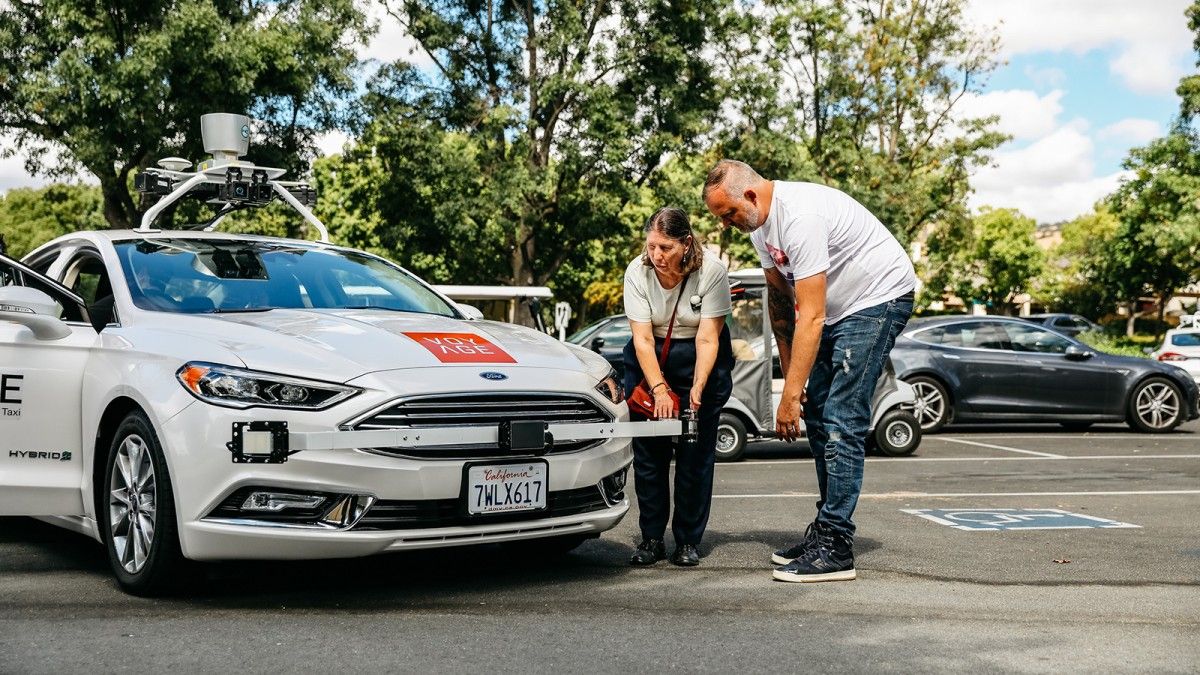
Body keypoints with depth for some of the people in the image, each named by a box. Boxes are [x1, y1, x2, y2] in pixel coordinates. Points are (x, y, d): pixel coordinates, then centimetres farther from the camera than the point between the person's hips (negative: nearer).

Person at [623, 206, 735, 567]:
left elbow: (707, 339, -21)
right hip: (650, 360, 2)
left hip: (701, 361, -1)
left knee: (696, 453, -4)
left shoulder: (711, 271, -22)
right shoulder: (637, 272, -17)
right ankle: (651, 539, 8)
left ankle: (688, 541, 6)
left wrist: (698, 389, -31)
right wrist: (659, 388, -29)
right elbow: (643, 338, -19)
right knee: (648, 451, -1)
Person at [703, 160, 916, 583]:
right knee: (818, 418, 8)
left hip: (881, 297, -10)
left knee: (841, 422, -15)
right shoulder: (759, 222, 1)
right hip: (839, 306, 10)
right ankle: (826, 529, 15)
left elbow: (811, 317, -31)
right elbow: (779, 298, 10)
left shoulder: (800, 217, -29)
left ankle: (835, 550, -13)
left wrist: (790, 395, -30)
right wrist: (788, 373, 8)